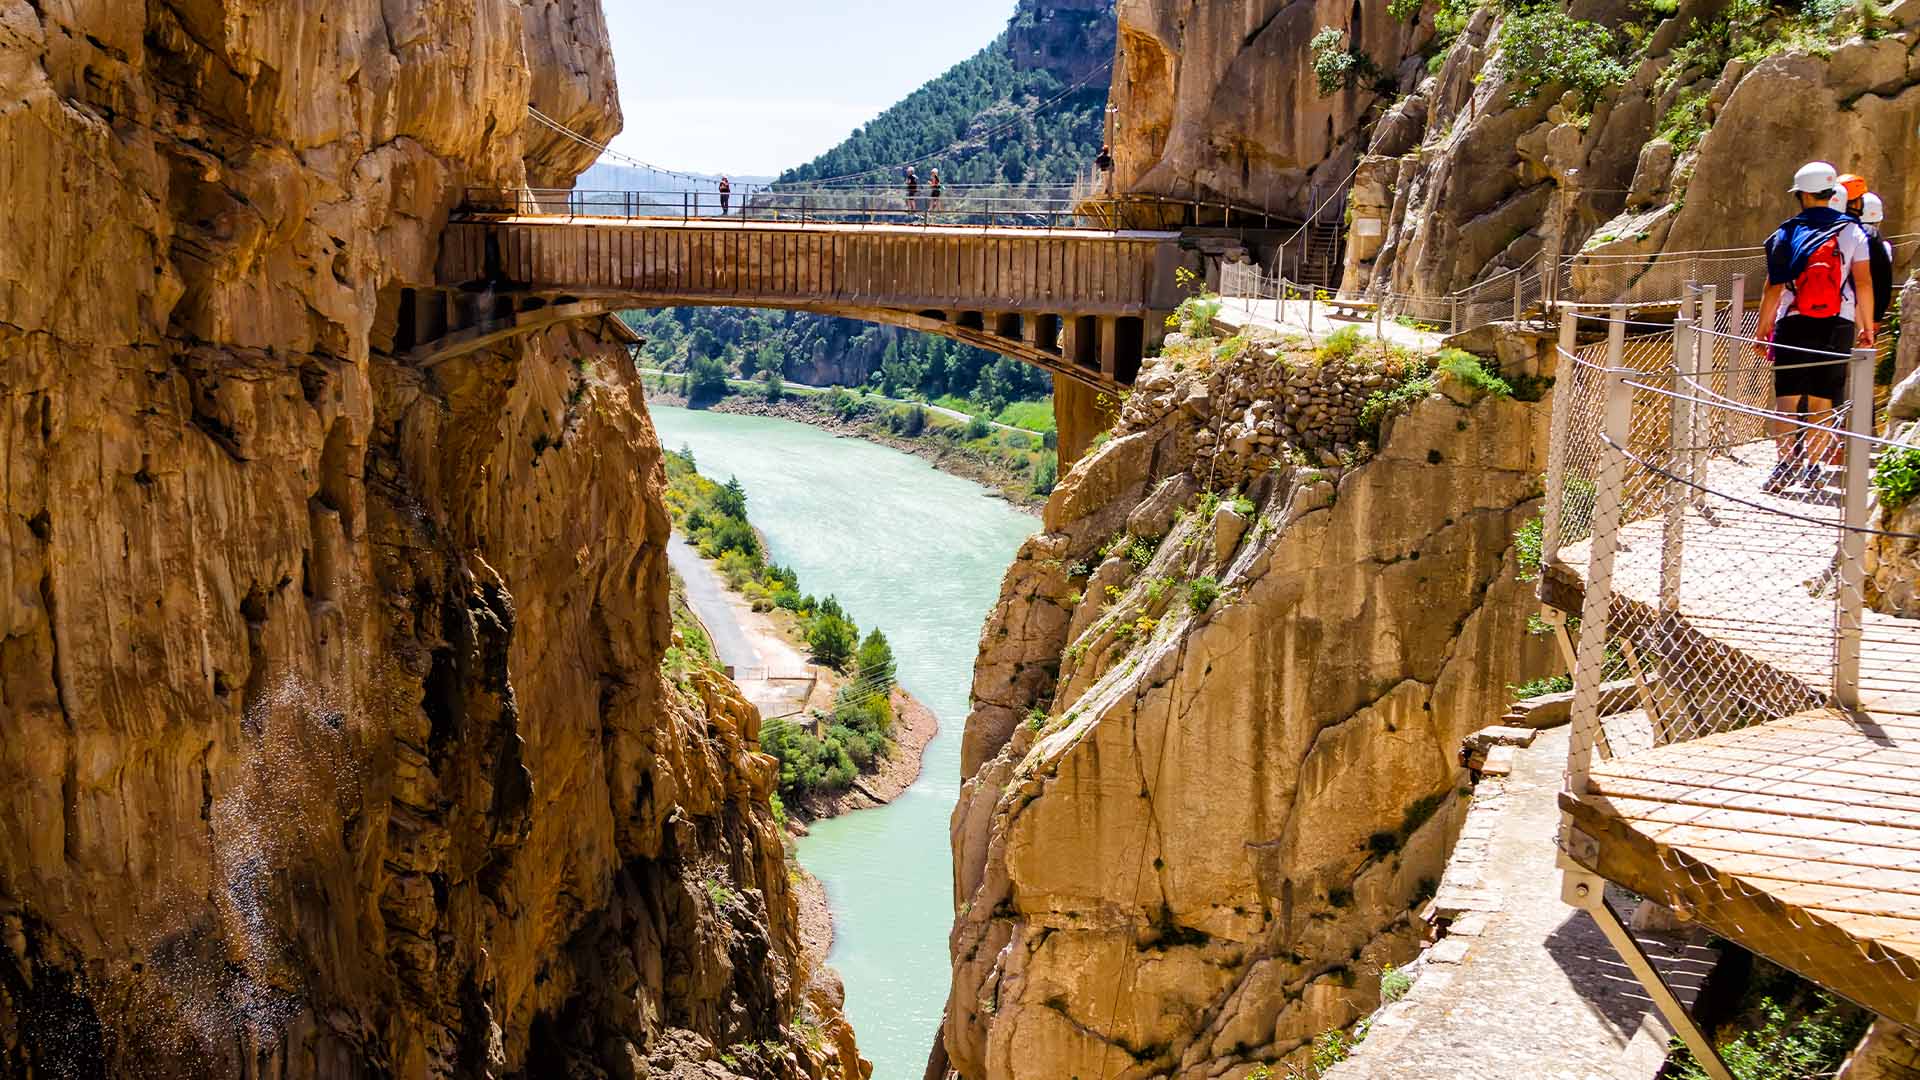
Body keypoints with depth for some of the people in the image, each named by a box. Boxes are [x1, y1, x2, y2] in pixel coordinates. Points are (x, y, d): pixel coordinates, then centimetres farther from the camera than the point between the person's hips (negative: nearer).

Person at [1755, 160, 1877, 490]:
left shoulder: (1786, 233, 1)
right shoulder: (1851, 231, 5)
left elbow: (1774, 287, -2)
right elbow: (1864, 283, 2)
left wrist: (1763, 328, 5)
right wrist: (1867, 325, 11)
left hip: (1794, 325, -1)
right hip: (1838, 327, 2)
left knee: (1787, 398, -2)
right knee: (1822, 401, 7)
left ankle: (1785, 465, -14)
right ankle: (1812, 468, 9)